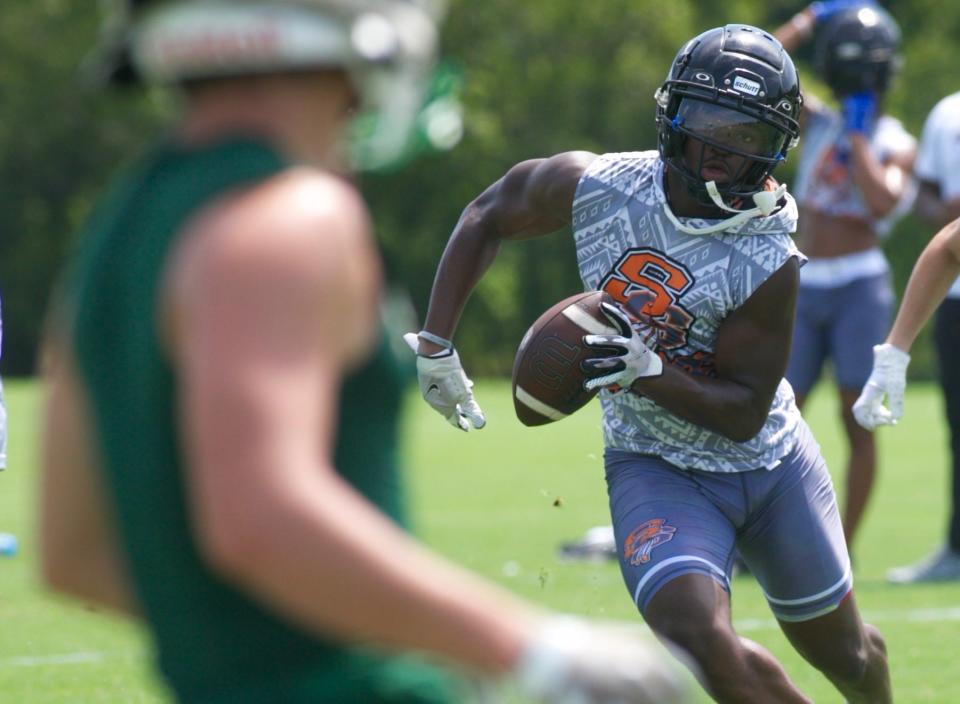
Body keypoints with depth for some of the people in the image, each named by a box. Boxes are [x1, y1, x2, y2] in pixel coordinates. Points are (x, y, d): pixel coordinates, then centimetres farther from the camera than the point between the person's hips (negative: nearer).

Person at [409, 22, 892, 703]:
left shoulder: (768, 259, -24)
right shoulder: (595, 185, -17)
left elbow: (744, 412, -19)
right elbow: (488, 217, 3)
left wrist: (647, 372, -35)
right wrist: (436, 344, -1)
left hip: (772, 463, 0)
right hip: (656, 466, 0)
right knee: (698, 636, -25)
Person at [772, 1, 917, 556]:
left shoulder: (895, 144, 1)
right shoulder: (817, 122, 12)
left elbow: (881, 200, -18)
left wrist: (857, 136, -10)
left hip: (859, 285, -4)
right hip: (802, 286, 4)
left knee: (858, 422, -3)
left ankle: (843, 553, 0)